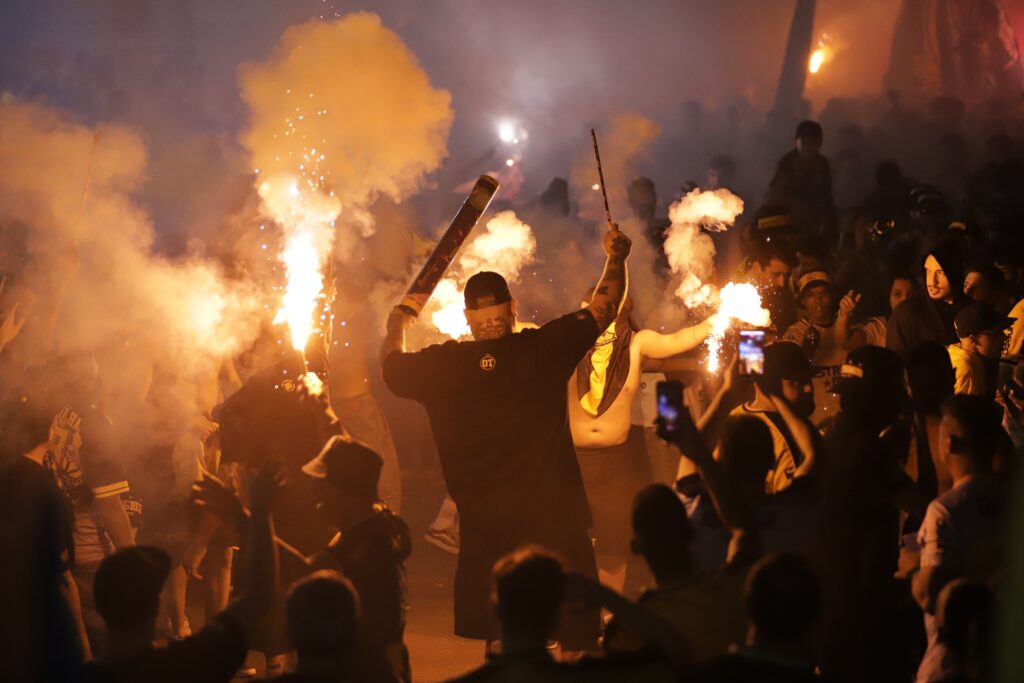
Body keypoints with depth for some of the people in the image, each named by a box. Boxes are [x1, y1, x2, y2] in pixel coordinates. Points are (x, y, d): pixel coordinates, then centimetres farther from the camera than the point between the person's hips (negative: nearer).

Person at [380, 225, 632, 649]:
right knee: (576, 641, 7)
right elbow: (605, 307, 5)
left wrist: (397, 324, 35)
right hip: (555, 521, -2)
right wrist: (616, 258, 21)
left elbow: (391, 364, 16)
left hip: (482, 530, 2)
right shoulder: (543, 348, -8)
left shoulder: (442, 365, -5)